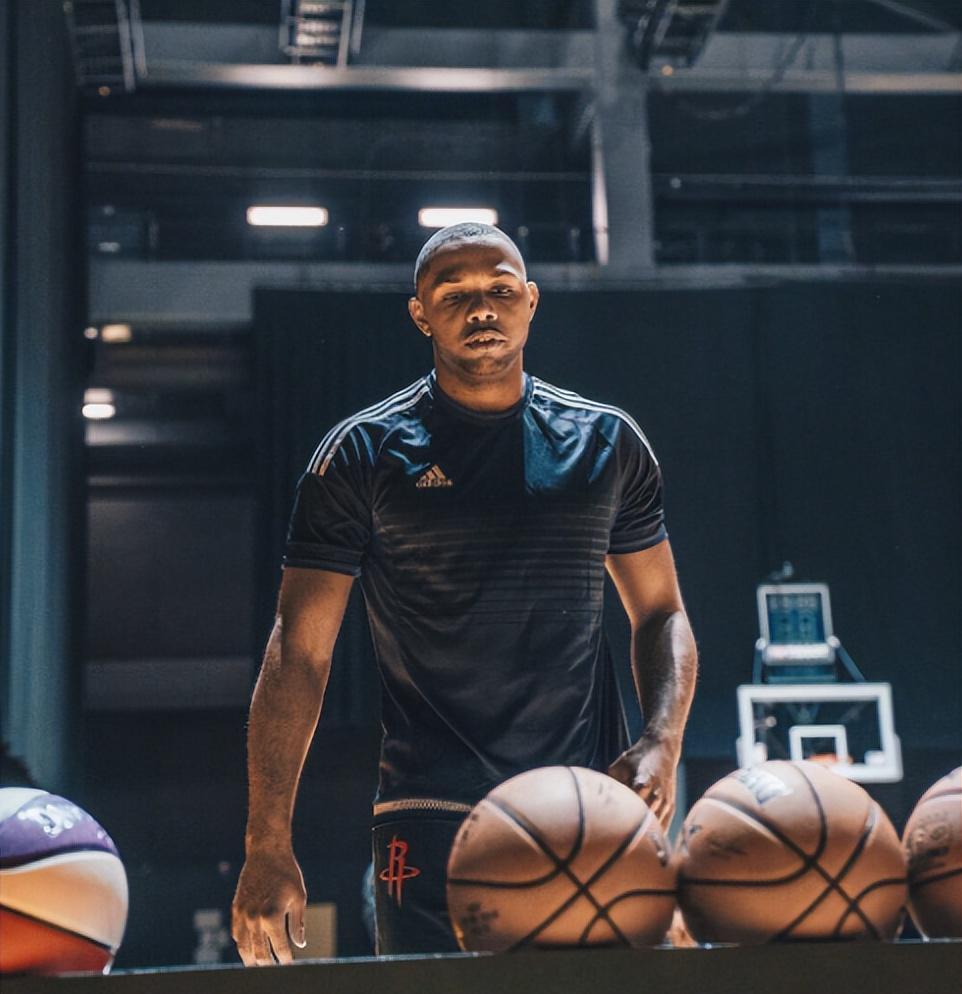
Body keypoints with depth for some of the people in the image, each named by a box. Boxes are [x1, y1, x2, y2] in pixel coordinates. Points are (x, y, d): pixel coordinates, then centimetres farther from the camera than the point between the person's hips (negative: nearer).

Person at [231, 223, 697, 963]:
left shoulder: (607, 443, 9)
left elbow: (661, 614, 15)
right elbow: (300, 653, -2)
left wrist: (663, 741, -5)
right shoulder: (364, 453, 0)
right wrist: (268, 844, -9)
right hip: (432, 816, -2)